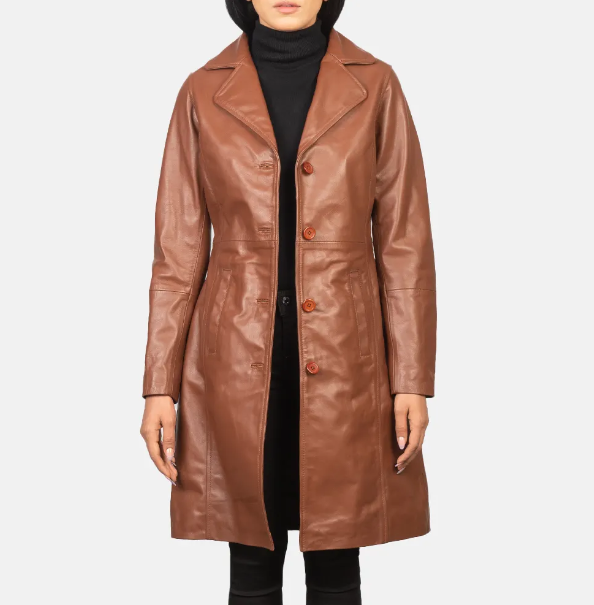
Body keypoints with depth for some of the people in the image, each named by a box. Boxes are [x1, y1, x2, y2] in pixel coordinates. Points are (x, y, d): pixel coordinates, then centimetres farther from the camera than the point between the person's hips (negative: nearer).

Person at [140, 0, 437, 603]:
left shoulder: (374, 86, 1)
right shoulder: (204, 94, 2)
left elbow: (404, 243, 1)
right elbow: (178, 252, 3)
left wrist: (412, 382, -4)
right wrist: (160, 387, -1)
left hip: (343, 357, 0)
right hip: (237, 358, 0)